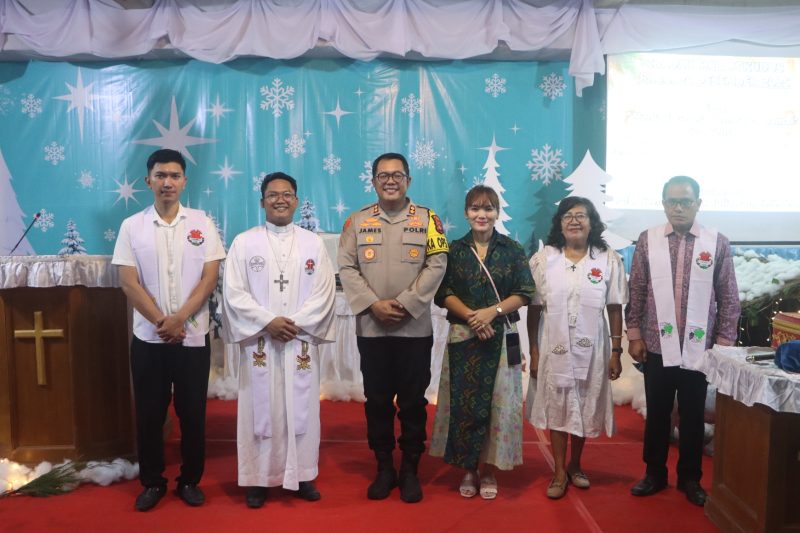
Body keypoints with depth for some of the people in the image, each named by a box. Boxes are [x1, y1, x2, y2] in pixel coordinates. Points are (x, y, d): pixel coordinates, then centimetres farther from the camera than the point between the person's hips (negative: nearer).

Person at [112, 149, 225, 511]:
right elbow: (129, 283, -3)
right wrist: (161, 322, -12)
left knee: (192, 412, 8)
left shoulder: (202, 223, 2)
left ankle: (190, 480, 23)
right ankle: (152, 482, 25)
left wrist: (179, 319, -14)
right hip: (148, 337, 1)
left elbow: (209, 279, -4)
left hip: (193, 337, 0)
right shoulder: (132, 226, 2)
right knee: (149, 413, 9)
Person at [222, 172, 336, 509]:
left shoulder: (312, 243, 7)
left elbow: (324, 292, 0)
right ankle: (258, 478, 15)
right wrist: (268, 322, -14)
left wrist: (296, 324, -12)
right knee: (260, 409, 3)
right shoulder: (244, 242, 4)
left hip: (301, 342, 1)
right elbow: (234, 293, -3)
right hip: (258, 341, -1)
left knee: (301, 408, 6)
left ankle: (302, 475, 19)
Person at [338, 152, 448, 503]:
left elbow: (436, 265, -5)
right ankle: (384, 467, 23)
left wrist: (404, 304, -14)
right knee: (377, 400, 9)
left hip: (415, 329, -1)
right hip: (370, 329, 1)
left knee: (413, 401, 6)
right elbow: (347, 268, -1)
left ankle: (410, 469, 21)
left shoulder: (427, 219, 3)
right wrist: (373, 305, -14)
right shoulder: (358, 221, 6)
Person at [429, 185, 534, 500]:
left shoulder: (512, 250, 5)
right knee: (464, 403, 2)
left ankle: (489, 471, 17)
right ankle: (468, 470, 17)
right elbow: (443, 293, 1)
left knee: (496, 402, 2)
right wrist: (470, 315, -15)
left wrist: (492, 312, -15)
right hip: (462, 336, 1)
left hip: (501, 337, 0)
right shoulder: (454, 250, 6)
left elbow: (524, 294, 0)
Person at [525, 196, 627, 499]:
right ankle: (560, 472, 19)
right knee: (556, 407, 5)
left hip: (591, 348, 1)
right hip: (554, 346, -1)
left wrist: (616, 352, -1)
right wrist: (533, 350, -3)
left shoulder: (609, 260, 0)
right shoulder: (543, 259, -1)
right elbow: (534, 308, -1)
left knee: (585, 408, 12)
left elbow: (615, 309, 1)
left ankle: (575, 465, 33)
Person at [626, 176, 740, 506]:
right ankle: (655, 474, 28)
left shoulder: (717, 243, -2)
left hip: (699, 347, 0)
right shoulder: (647, 240, -1)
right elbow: (637, 291, 2)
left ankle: (690, 478, 29)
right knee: (657, 413, 12)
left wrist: (724, 342, -1)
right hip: (657, 345, 0)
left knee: (693, 416, 12)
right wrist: (634, 335, 0)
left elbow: (729, 298, 1)